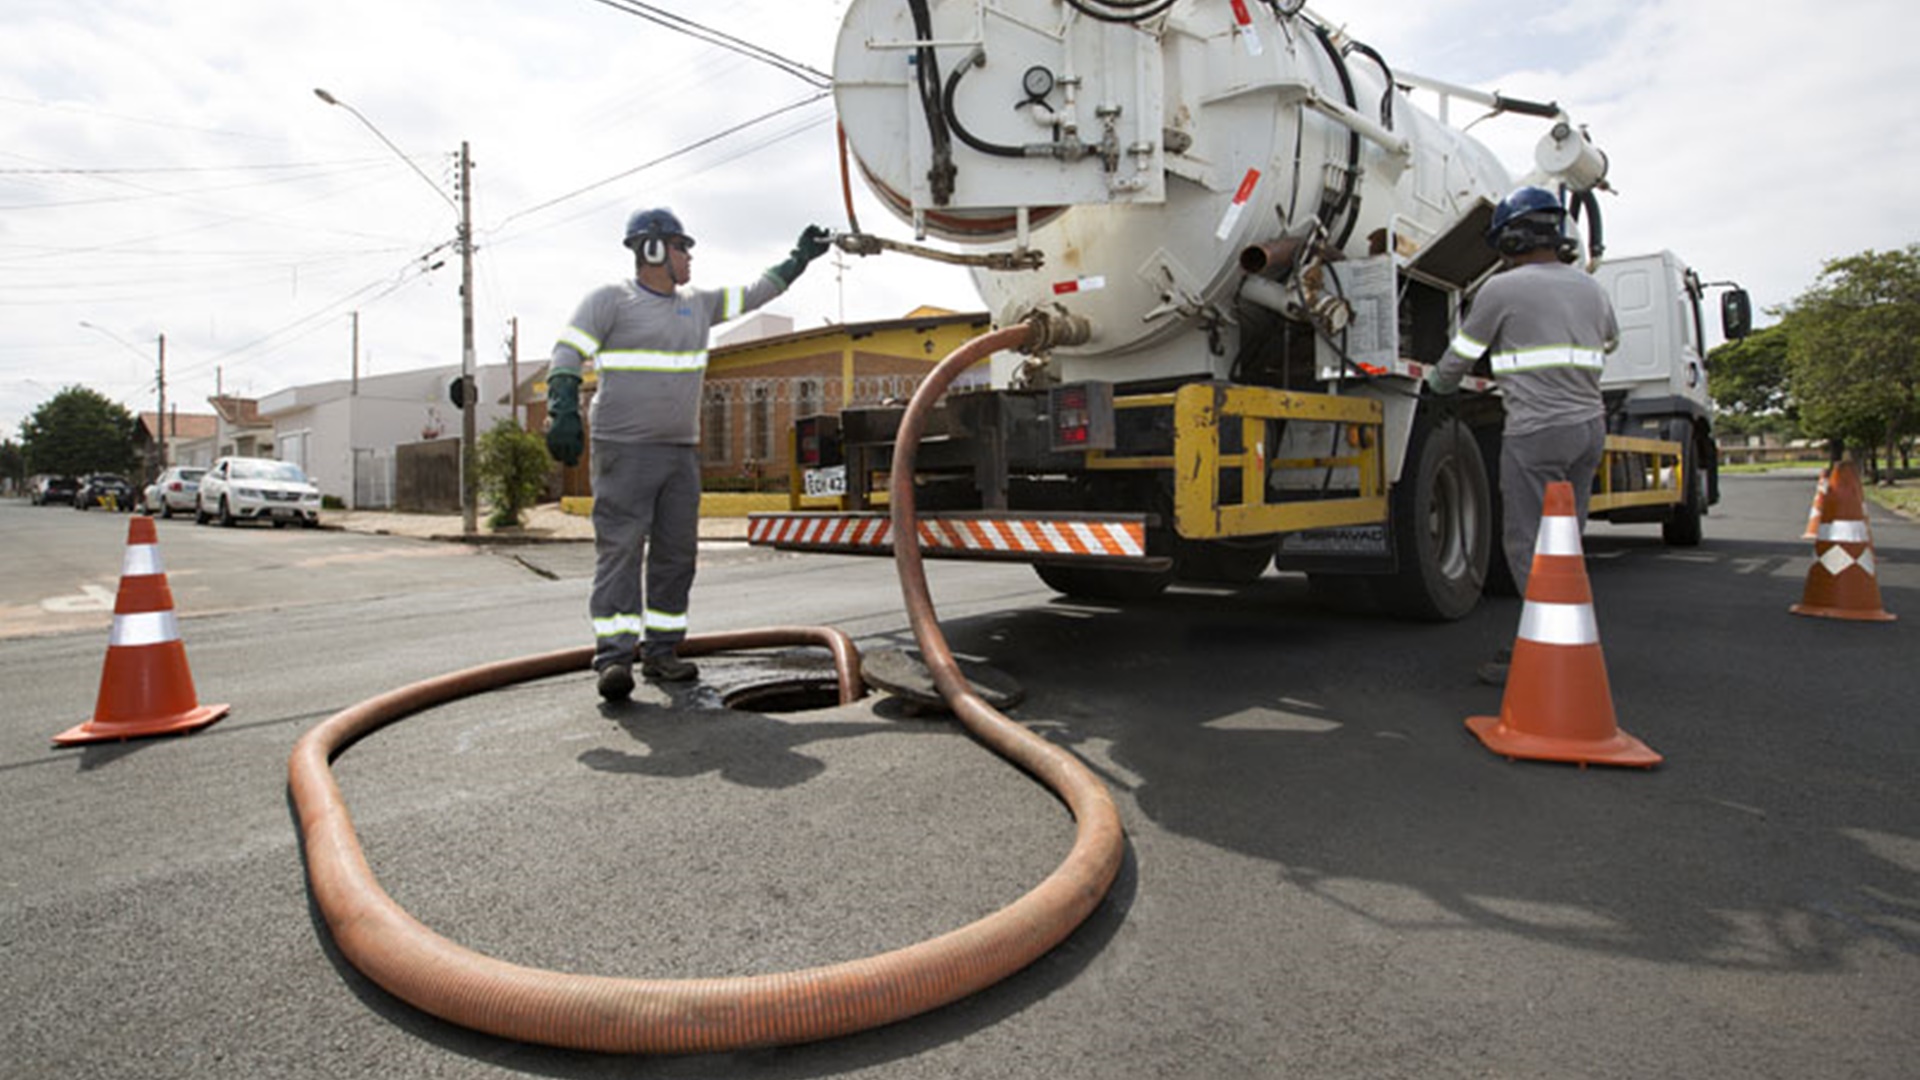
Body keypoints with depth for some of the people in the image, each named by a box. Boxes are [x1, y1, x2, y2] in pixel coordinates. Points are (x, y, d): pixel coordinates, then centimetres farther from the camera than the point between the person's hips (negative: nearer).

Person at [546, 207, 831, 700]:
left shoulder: (697, 303, 16)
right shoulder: (610, 299, -2)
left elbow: (752, 294, 26)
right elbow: (568, 352, -9)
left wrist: (800, 258, 27)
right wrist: (563, 411, -23)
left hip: (681, 451, 7)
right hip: (625, 450, -6)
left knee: (677, 553, 5)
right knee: (620, 549, -10)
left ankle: (660, 652, 12)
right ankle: (614, 657, -10)